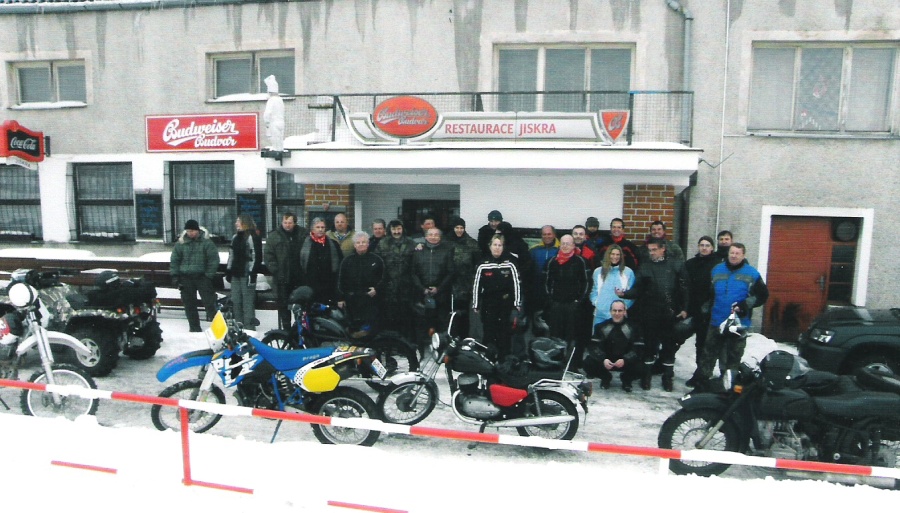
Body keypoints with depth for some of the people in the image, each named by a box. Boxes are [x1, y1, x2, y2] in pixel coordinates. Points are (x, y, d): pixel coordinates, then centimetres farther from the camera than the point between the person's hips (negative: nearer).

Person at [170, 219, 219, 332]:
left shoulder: (206, 242, -3)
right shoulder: (181, 243, 6)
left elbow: (213, 260, -3)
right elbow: (174, 260, 11)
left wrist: (209, 275, -8)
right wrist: (175, 276, 3)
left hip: (202, 276, -3)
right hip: (185, 277, 3)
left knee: (209, 301, -5)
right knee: (189, 304, 7)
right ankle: (194, 327, 17)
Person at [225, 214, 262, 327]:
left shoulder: (252, 238, -10)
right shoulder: (235, 237, 16)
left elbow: (256, 256, -15)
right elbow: (231, 255, 22)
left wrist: (252, 273, -18)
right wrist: (228, 270, 18)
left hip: (247, 274, -9)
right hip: (236, 274, 9)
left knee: (248, 301, -6)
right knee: (235, 300, 13)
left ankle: (249, 325, 1)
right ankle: (239, 324, 24)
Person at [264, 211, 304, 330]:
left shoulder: (302, 234, 3)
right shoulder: (273, 235, 1)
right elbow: (268, 255, -2)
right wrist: (275, 271, -10)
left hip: (299, 276, 1)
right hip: (282, 277, -1)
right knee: (283, 304, 6)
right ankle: (286, 328, 15)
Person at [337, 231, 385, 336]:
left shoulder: (376, 260, 4)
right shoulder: (347, 261, 8)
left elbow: (383, 277, 9)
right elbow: (341, 280, 9)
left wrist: (377, 289, -7)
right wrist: (340, 298, 5)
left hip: (371, 298, -1)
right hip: (352, 300, 2)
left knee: (370, 326, -4)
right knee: (355, 327, 5)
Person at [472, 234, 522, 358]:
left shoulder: (510, 264, -4)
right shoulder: (483, 265, -1)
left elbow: (517, 284, -3)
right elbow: (476, 285, 3)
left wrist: (517, 305, -5)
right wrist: (475, 305, 3)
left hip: (506, 305, -1)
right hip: (488, 305, 1)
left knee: (505, 335, 5)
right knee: (488, 334, 6)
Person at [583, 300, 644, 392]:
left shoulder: (633, 327, -7)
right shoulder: (602, 326, -4)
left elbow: (638, 349, -14)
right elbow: (594, 346, -10)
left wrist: (625, 360, -30)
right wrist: (603, 360, -29)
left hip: (626, 362, -1)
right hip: (606, 361, 1)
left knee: (640, 368, -30)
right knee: (588, 363, -25)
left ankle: (626, 379, 8)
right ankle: (606, 377, 9)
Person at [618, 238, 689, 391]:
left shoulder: (676, 265, 3)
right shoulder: (644, 267, 5)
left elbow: (684, 288, 0)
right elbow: (638, 290, 0)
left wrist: (684, 308, -5)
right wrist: (624, 294, -18)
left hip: (671, 314, 0)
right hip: (650, 314, 0)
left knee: (669, 346, 9)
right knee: (650, 345, 7)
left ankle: (668, 378, 23)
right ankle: (646, 377, 20)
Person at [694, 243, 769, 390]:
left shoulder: (751, 273, -2)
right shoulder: (717, 270, 7)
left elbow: (762, 295, -1)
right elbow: (709, 293, 15)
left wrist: (745, 304, -14)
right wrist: (706, 310, 12)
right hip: (716, 322, 2)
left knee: (733, 357, 9)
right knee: (709, 355, 5)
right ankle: (701, 383, 11)